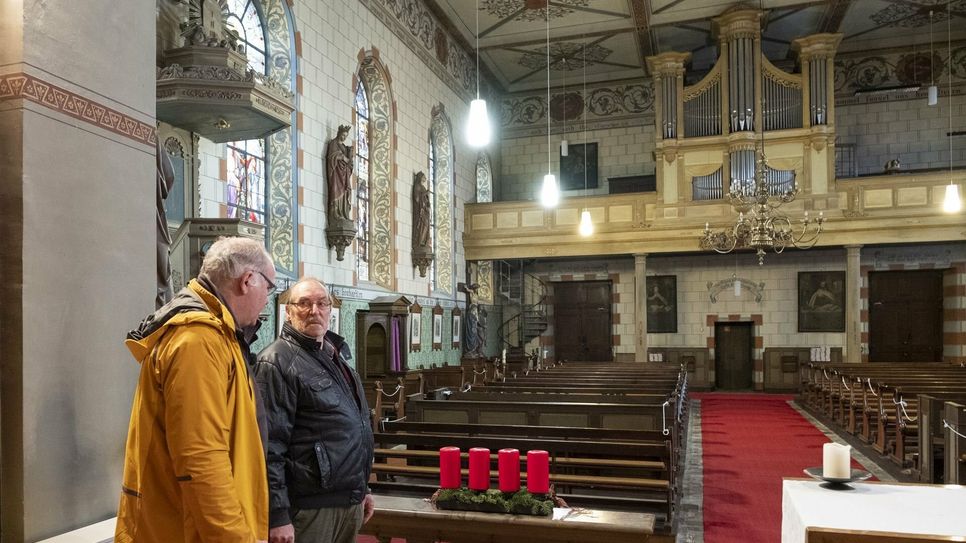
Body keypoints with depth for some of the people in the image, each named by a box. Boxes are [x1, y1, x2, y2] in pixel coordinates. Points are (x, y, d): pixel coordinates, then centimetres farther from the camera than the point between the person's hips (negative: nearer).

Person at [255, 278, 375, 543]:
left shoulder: (336, 356, 14)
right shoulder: (278, 361, -12)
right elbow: (269, 447, -18)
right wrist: (278, 515, -21)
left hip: (351, 501, 8)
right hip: (310, 507, -8)